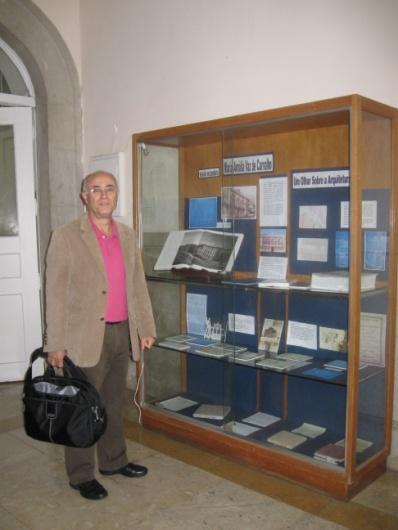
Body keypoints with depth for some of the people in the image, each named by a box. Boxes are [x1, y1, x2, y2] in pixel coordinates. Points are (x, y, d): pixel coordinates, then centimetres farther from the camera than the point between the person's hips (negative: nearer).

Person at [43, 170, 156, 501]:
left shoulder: (128, 236, 8)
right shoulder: (66, 237, -8)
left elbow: (138, 285, 12)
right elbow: (55, 294, -9)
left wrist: (146, 328, 10)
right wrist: (55, 344, -11)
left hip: (122, 333, 5)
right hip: (86, 336, -5)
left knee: (115, 403, 18)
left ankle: (113, 461, 36)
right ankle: (81, 475, 23)